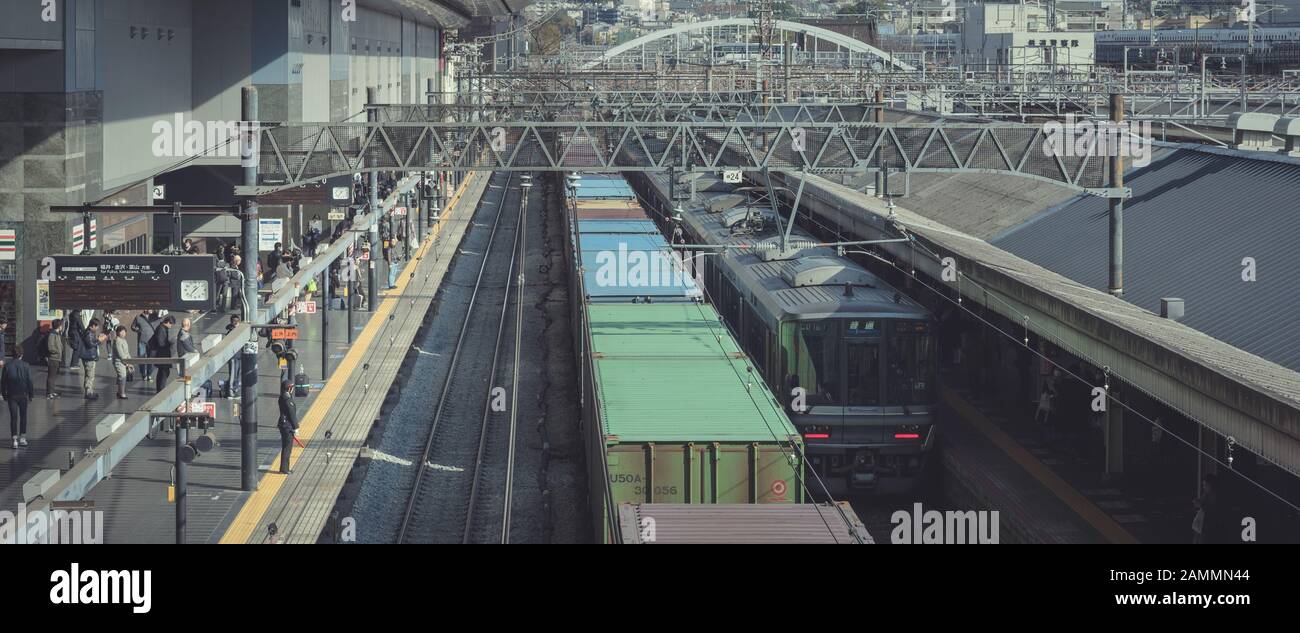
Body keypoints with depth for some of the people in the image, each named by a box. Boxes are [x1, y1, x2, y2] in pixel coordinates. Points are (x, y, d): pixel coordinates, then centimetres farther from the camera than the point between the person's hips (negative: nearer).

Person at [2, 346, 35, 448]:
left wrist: (4, 395, 10)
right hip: (23, 394, 0)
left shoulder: (7, 366, -5)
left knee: (13, 417, 2)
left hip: (11, 395, 0)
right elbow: (30, 381, -7)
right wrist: (31, 394, 3)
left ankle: (15, 439, -5)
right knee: (23, 416, 13)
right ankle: (22, 437, 20)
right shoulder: (25, 366, -9)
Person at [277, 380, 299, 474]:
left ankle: (285, 468, 22)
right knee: (287, 448, -3)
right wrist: (295, 428, -14)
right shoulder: (287, 399, -20)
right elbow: (291, 414, -19)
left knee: (286, 448, 16)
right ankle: (284, 469, 0)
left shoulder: (282, 397, 10)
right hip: (288, 426, -10)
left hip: (283, 424, 10)